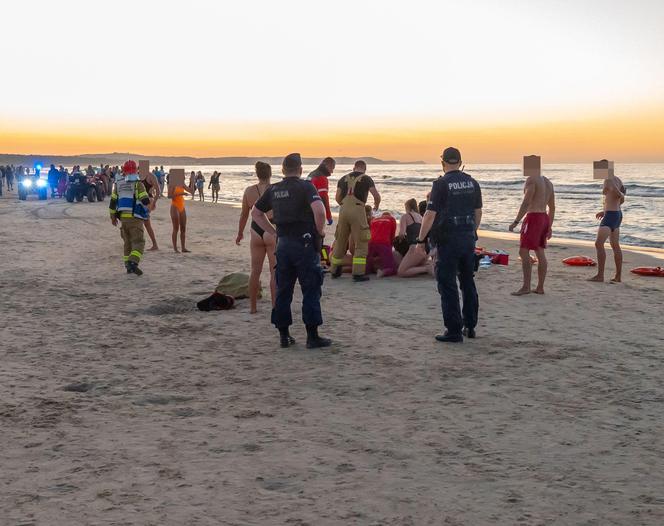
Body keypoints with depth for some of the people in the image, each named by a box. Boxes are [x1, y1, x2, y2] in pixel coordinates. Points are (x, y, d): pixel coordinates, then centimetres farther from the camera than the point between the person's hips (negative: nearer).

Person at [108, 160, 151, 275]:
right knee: (138, 242, -8)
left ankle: (128, 266, 17)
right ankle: (133, 263, -27)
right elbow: (145, 201, -14)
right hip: (135, 218, -6)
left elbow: (113, 202, 12)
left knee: (128, 242, 17)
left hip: (123, 217, 6)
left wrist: (113, 216, 21)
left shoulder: (118, 185, 10)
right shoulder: (138, 185, -7)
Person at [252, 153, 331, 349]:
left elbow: (256, 213, 17)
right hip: (304, 243, -5)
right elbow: (319, 209, -25)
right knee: (311, 290, 1)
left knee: (283, 291, 11)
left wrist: (274, 232, 15)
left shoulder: (273, 190, 9)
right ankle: (312, 336, 2)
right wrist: (320, 230, -9)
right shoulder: (305, 187, -8)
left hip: (283, 244, 5)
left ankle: (284, 335, 14)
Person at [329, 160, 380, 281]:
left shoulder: (344, 178, 17)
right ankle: (358, 273, -4)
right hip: (358, 209, -4)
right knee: (361, 243, 2)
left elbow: (338, 197, 14)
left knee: (340, 241, 15)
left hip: (344, 209, 4)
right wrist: (376, 206, 22)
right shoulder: (366, 179, 6)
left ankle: (334, 270, 23)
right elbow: (377, 196, 1)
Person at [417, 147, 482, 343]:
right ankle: (470, 326, 24)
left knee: (448, 286, 0)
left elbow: (430, 215, -14)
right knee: (468, 283, 17)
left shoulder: (441, 184, -11)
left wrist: (421, 240, -6)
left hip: (447, 240, -6)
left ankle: (454, 331, 0)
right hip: (468, 238, 6)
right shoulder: (472, 183, 6)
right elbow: (478, 213, 12)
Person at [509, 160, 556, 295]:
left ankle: (526, 287, -12)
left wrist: (516, 221, -18)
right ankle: (540, 287, 11)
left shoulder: (532, 179, -10)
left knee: (524, 252, -8)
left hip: (533, 217, -9)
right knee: (540, 253, 10)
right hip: (544, 217, 9)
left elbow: (526, 202, -18)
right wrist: (549, 226, 24)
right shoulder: (548, 182, 17)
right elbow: (552, 207, 19)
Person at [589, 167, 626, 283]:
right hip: (617, 214, 11)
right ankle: (618, 276, 22)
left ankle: (600, 275, -20)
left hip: (610, 216, -11)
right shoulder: (617, 180, 13)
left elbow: (621, 197, -24)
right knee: (615, 245, 16)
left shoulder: (609, 180, -16)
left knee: (599, 244, -15)